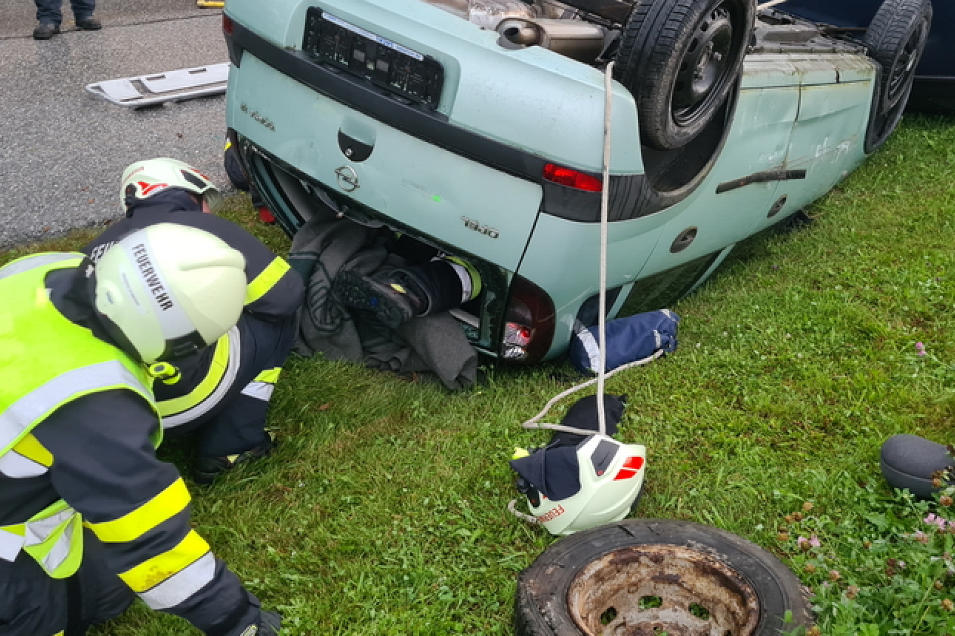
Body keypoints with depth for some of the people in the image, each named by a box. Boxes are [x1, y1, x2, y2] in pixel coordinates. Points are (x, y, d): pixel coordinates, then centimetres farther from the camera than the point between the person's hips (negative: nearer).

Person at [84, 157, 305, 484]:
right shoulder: (204, 229, 1)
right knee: (279, 317, 13)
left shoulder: (100, 243, 17)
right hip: (179, 401, -7)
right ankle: (229, 448, 10)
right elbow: (286, 293, -2)